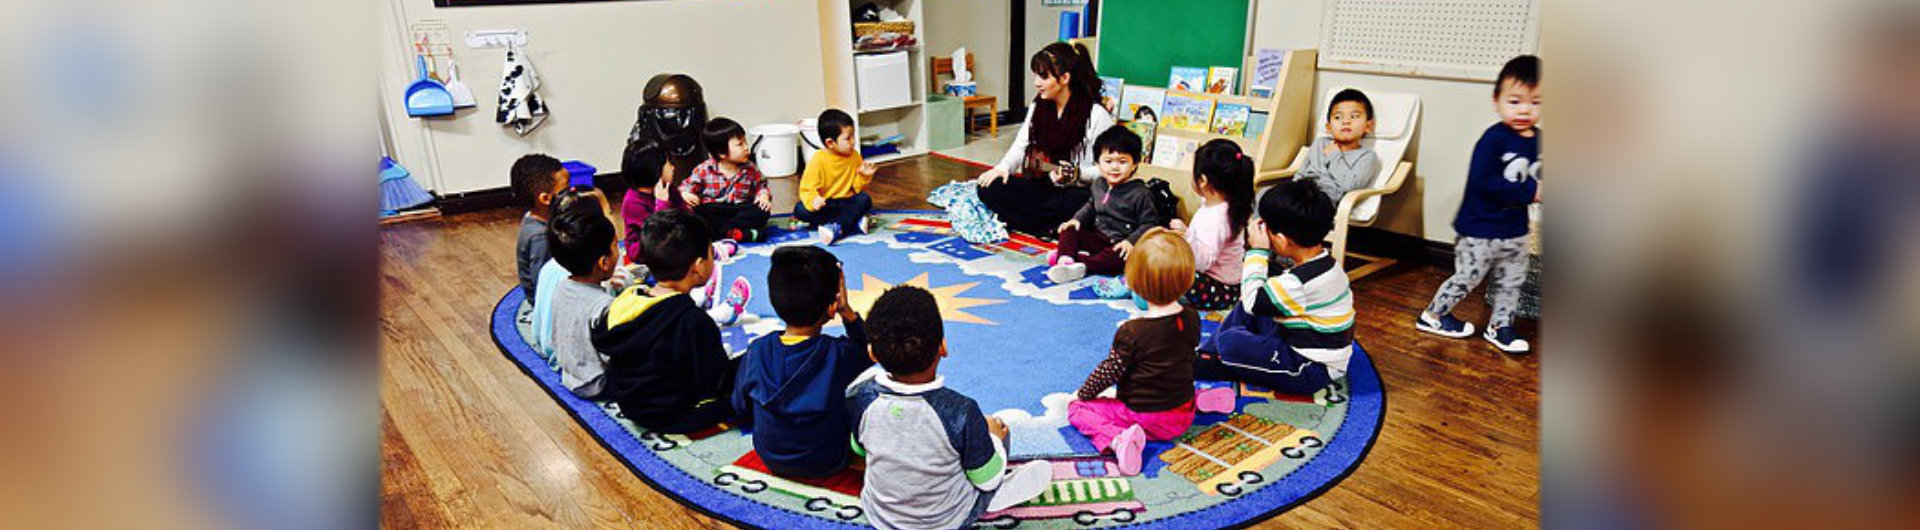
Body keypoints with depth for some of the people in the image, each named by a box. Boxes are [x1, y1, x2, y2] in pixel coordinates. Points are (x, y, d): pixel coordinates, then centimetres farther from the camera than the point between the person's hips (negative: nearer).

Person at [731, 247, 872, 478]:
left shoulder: (757, 352, -17)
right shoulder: (837, 354, -25)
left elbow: (741, 406, -1)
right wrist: (848, 313, -10)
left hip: (770, 458, 4)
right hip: (826, 464, -3)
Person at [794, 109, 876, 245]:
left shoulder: (854, 156, 0)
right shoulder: (818, 160, -12)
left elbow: (857, 188, 7)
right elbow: (807, 189, -16)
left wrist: (864, 177, -14)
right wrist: (813, 200, -38)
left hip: (846, 203, 2)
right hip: (824, 205, -2)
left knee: (864, 199, -25)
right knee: (800, 210, -30)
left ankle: (837, 227, -38)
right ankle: (854, 223, -34)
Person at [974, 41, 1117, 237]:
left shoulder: (1097, 115, -10)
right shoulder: (1038, 107, 10)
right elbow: (1021, 146, 12)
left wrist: (1074, 174, -28)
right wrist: (1003, 167, -8)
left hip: (1077, 192, -6)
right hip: (1041, 185, 6)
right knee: (989, 188, -17)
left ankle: (1012, 221, -22)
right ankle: (1051, 229, -22)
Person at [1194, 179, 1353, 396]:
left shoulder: (1299, 282, -30)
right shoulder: (1324, 262, 2)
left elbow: (1253, 301, -15)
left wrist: (1258, 252, -11)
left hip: (1313, 371, -10)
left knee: (1231, 342, -23)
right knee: (1243, 310, 16)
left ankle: (1201, 366, 7)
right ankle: (1206, 353, 18)